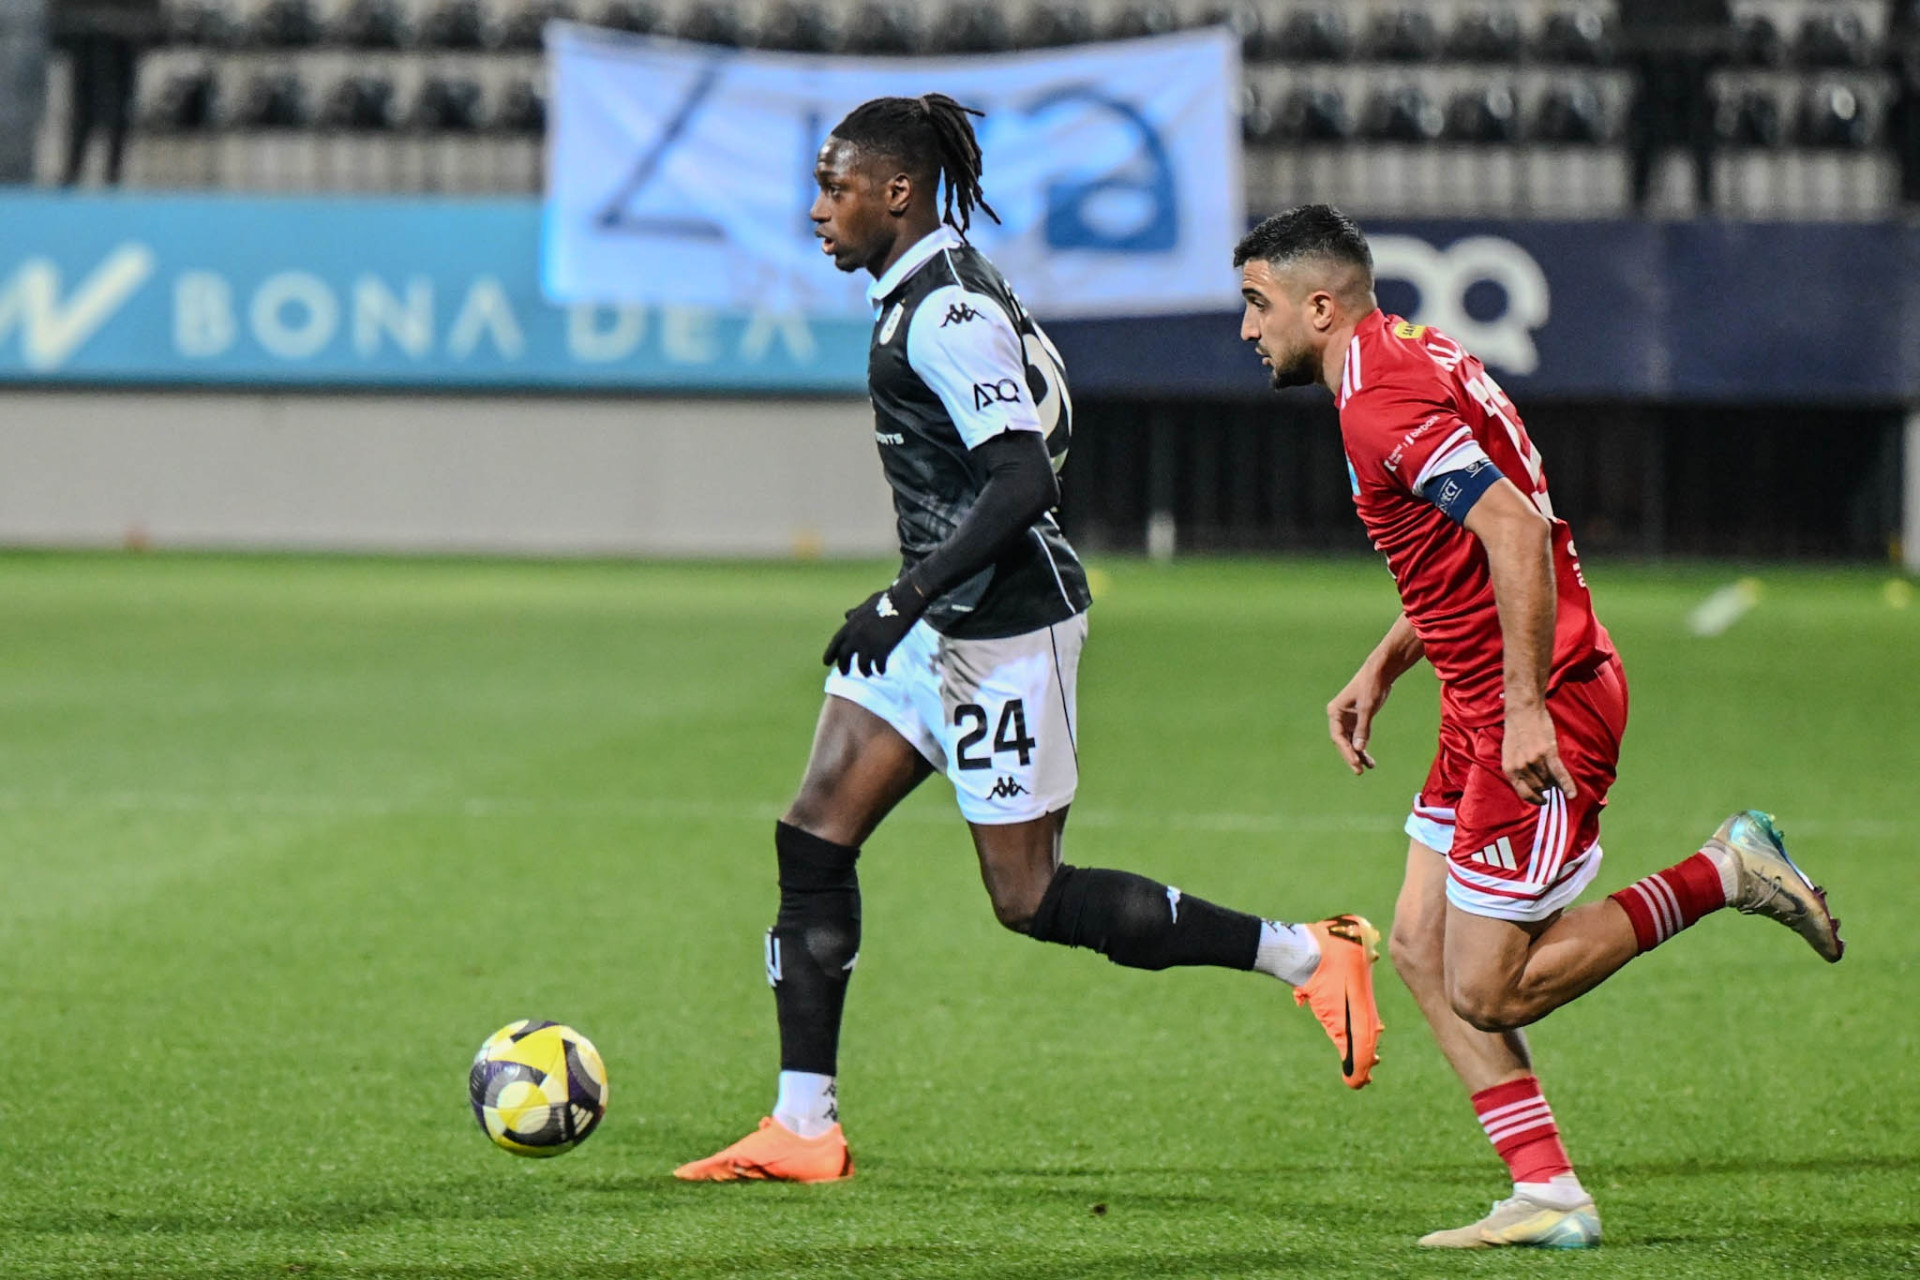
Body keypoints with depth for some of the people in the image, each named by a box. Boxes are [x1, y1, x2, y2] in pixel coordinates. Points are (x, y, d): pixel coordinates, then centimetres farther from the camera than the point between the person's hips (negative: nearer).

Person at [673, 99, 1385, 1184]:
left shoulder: (945, 311, -19)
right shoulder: (923, 291, 11)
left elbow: (1022, 480, -27)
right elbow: (1044, 400, 21)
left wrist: (910, 595, -29)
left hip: (1004, 624, -10)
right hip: (943, 625, 10)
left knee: (1031, 901, -4)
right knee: (812, 839, 3)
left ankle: (1307, 956, 5)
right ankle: (804, 1129, 5)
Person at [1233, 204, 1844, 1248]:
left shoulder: (1380, 401, -18)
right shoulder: (1410, 360, 14)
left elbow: (1514, 532, -28)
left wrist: (1527, 708, -28)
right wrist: (1380, 671, 21)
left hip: (1536, 720, -11)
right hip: (1482, 710, 11)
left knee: (1486, 992, -6)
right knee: (1420, 948, 8)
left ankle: (1723, 875, 1)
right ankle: (1548, 1196, 6)